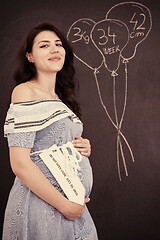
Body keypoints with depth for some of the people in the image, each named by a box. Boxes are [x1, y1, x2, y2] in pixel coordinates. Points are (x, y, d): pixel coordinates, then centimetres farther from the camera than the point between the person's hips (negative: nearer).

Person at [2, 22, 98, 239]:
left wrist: (84, 149, 0)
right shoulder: (25, 92, -12)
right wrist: (64, 205, -17)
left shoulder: (61, 99, 12)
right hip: (41, 208, -7)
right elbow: (20, 164, -19)